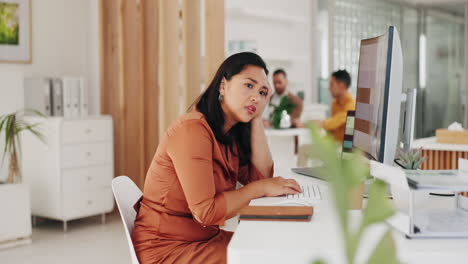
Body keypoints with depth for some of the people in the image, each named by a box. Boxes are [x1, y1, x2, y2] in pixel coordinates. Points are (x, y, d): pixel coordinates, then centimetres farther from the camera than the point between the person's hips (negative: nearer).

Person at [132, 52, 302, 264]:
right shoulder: (192, 129, -21)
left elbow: (260, 176, -2)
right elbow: (206, 211, -26)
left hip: (205, 238, 8)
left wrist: (256, 119, -3)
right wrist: (259, 188, -16)